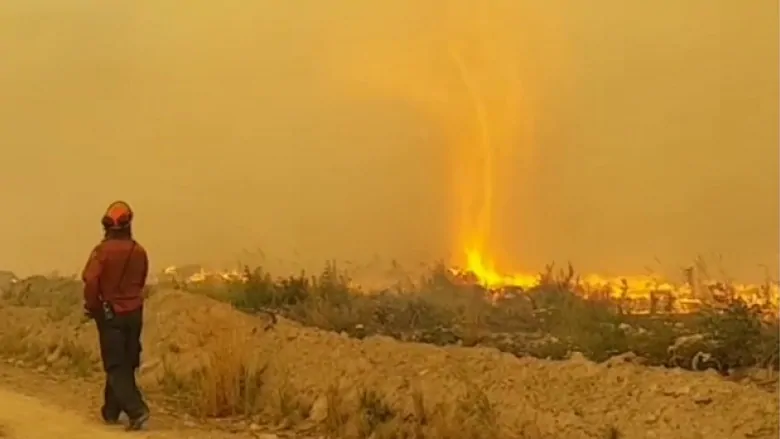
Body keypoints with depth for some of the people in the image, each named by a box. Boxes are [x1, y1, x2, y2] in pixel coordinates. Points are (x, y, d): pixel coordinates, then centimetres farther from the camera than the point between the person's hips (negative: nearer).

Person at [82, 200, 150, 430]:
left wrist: (92, 307, -5)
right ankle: (111, 411, 24)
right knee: (126, 364, 14)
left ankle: (137, 410, -16)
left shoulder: (103, 250, -15)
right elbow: (140, 283, 7)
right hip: (134, 312, 5)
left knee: (116, 366, -1)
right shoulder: (139, 251, 0)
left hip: (111, 314, -5)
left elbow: (91, 281, -21)